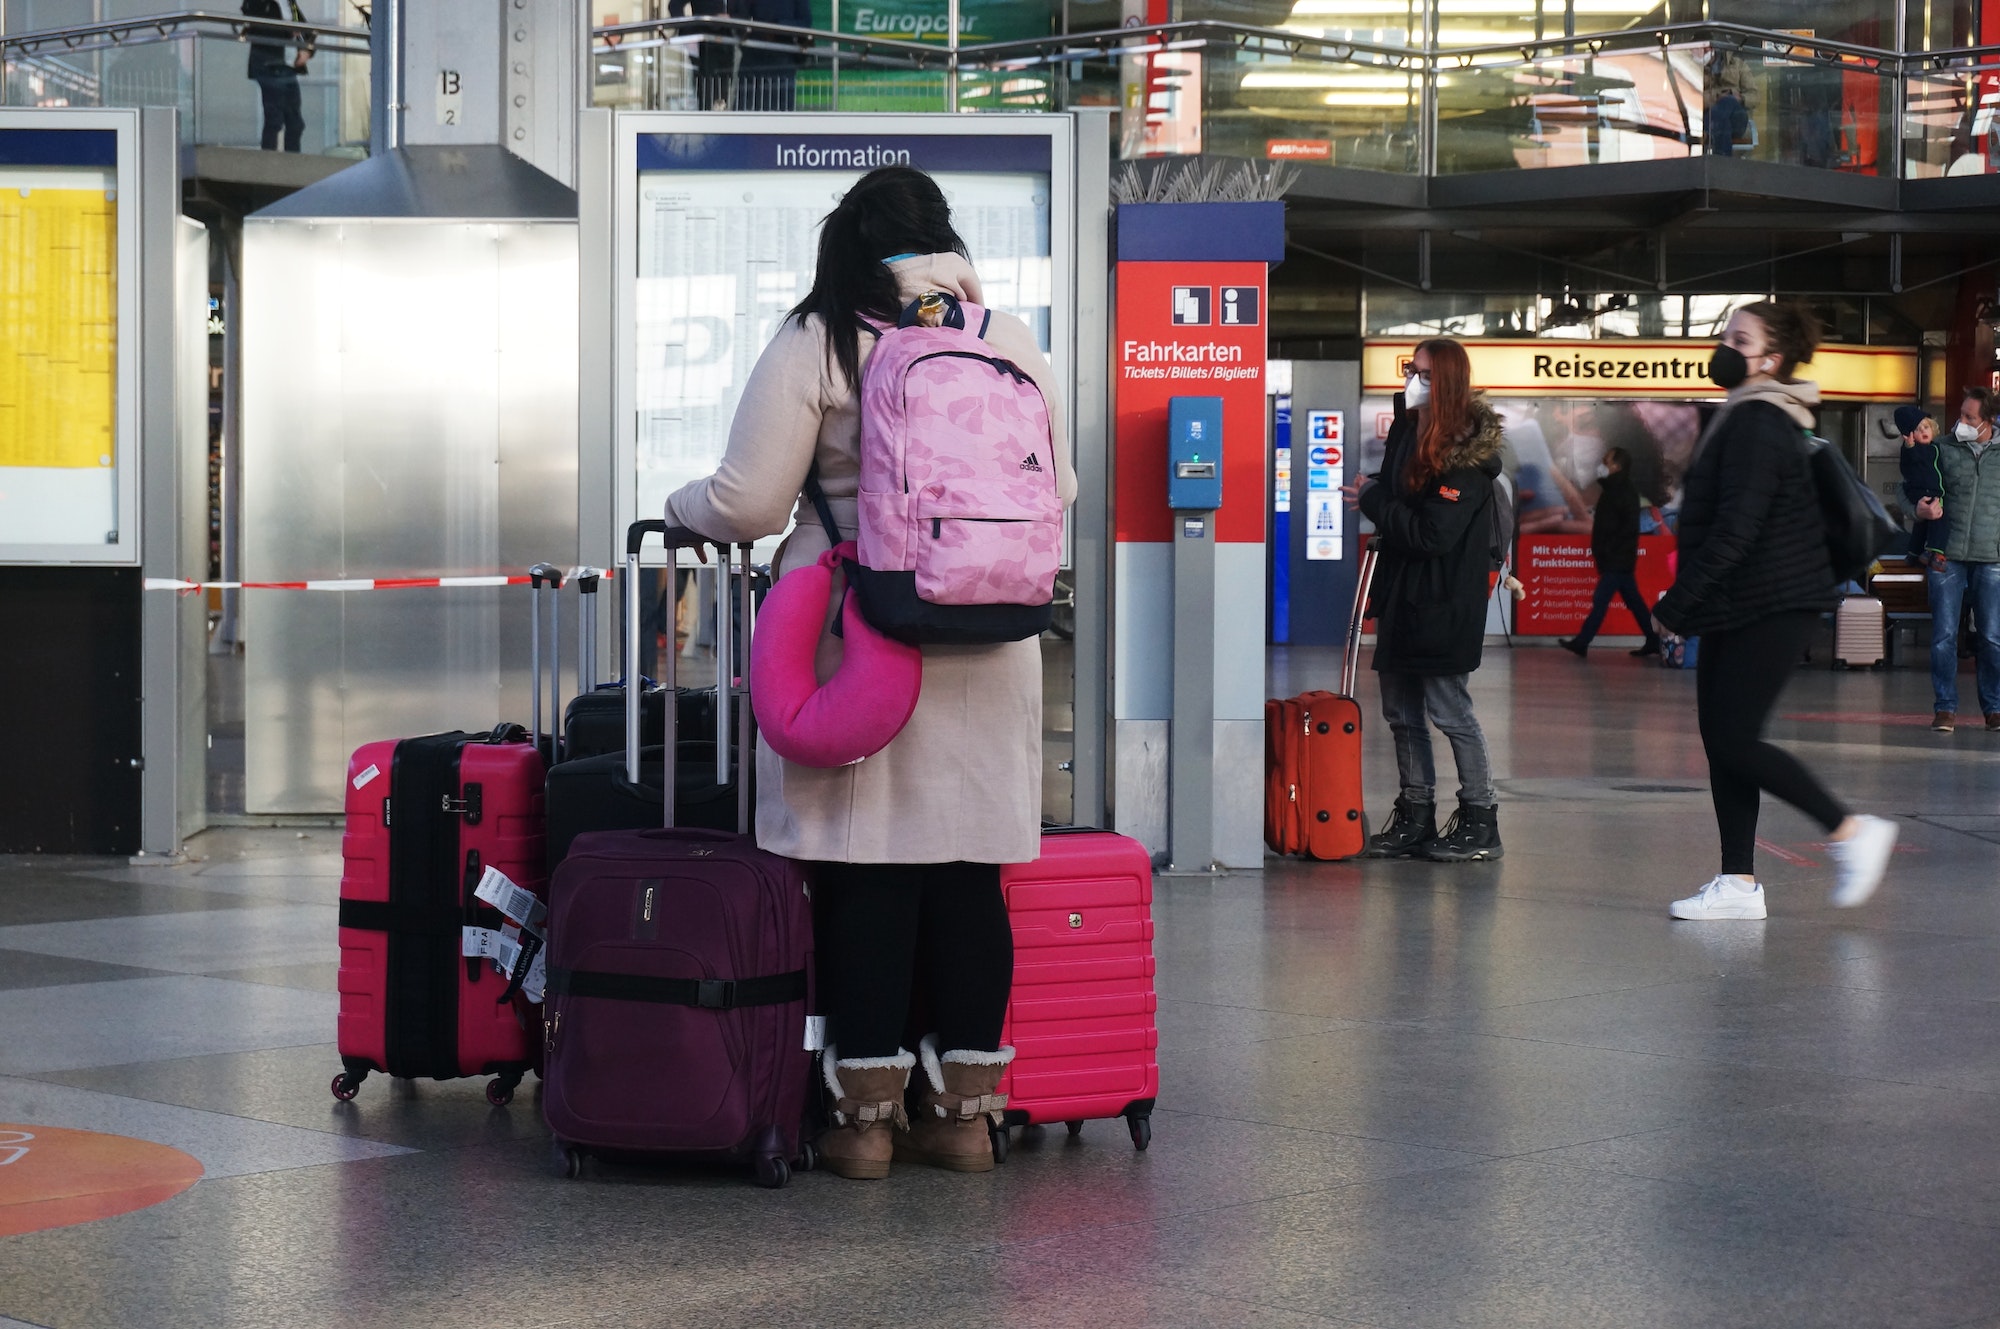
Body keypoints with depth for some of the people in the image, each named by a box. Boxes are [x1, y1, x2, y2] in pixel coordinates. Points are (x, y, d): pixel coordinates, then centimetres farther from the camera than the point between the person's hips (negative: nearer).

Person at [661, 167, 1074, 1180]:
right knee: (968, 869, 8)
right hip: (987, 643, 3)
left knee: (864, 873, 1)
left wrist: (678, 505, 15)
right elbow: (1055, 491, 15)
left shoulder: (816, 343, -4)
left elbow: (748, 505, -6)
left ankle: (865, 1117, 4)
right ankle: (965, 1111, 12)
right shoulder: (1011, 343, 8)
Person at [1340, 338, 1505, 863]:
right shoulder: (1405, 429, 7)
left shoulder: (1465, 454, -18)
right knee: (1401, 711, 12)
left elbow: (1434, 534, -22)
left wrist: (1372, 501, -13)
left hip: (1444, 601, -9)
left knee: (1447, 707, -4)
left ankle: (1480, 820, 5)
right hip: (1400, 593, 9)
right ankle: (1415, 818, 20)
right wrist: (1372, 497, 4)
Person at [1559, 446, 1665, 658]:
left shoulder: (1625, 491, -13)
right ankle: (1654, 642, 15)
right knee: (1633, 601, 11)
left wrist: (1608, 548, -19)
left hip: (1618, 560, -10)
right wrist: (1599, 549, 11)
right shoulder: (1612, 488, 16)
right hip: (1612, 559, 10)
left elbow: (1630, 526, -19)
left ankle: (1581, 643, -9)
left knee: (1601, 599, -9)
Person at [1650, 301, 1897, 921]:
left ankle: (1851, 830, -1)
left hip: (1770, 607, -10)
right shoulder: (1746, 418, 16)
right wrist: (1685, 601, 18)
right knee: (1721, 739, 7)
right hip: (1738, 609, 10)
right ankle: (1739, 883, 9)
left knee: (1734, 741, -10)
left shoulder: (1757, 426, -17)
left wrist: (1675, 602, -18)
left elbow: (1734, 530, -22)